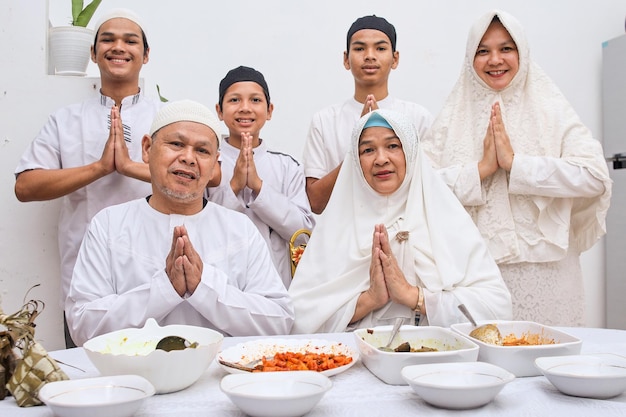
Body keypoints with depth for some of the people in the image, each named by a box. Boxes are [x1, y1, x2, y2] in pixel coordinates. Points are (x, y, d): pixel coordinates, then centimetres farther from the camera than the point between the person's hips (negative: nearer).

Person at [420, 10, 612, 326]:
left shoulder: (551, 111, 4)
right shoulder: (453, 117, 7)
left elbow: (596, 176, -10)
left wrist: (514, 162, -13)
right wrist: (482, 168, -12)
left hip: (544, 268, 0)